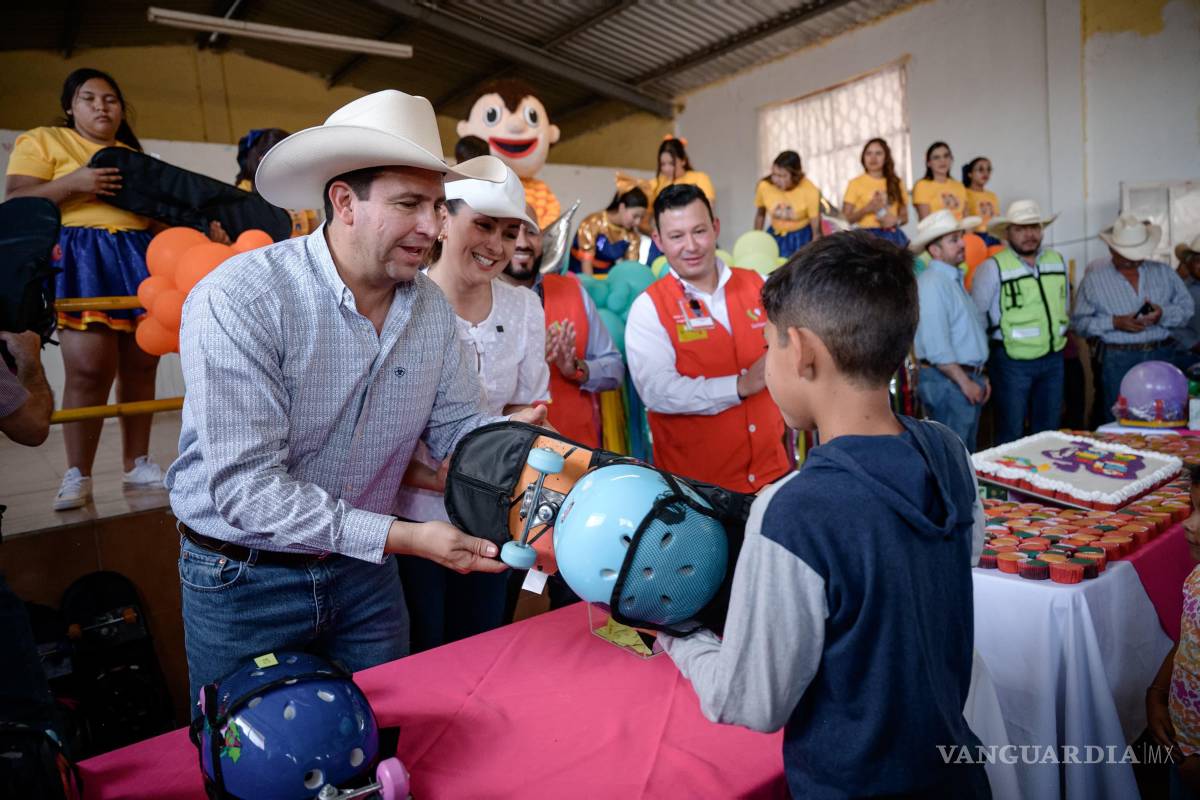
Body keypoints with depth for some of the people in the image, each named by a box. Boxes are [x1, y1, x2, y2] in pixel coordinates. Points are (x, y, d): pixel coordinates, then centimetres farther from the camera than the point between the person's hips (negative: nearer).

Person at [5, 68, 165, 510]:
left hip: (139, 258, 5)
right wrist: (72, 182, -15)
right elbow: (17, 201, -2)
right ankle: (77, 475, -4)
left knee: (141, 367, 1)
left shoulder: (134, 156, 25)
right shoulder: (42, 141, 9)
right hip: (81, 259, -5)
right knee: (89, 369, -14)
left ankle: (137, 463, 10)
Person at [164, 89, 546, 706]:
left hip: (365, 569, 4)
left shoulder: (432, 307, -6)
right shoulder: (238, 298, -24)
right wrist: (404, 538, -32)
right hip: (242, 578, -4)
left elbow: (454, 425, -2)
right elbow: (246, 484, -28)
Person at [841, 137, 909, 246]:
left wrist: (896, 220, -5)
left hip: (894, 236, 4)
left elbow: (904, 216, 17)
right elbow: (846, 219, -1)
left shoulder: (896, 183, 13)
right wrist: (867, 209, -15)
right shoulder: (855, 183, 3)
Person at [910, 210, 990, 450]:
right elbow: (936, 345, -23)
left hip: (967, 378, 10)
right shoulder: (932, 283, -16)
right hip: (946, 381, -10)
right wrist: (964, 382, -17)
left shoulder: (955, 279, 15)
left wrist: (978, 377, 17)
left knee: (967, 456, 16)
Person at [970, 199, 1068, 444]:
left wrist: (1059, 333, 19)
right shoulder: (993, 267, -12)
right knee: (1010, 435, 3)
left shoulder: (1057, 261, 7)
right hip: (1012, 362, -5)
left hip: (1053, 359, 6)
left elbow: (1065, 305, 19)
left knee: (1048, 432, 15)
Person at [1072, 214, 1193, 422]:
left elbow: (1187, 307, 11)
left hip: (1162, 356, 3)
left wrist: (1163, 314, -10)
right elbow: (1078, 321, -2)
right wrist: (1114, 323, -15)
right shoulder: (1094, 278, 1)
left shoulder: (1163, 272, 11)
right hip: (1118, 360, -3)